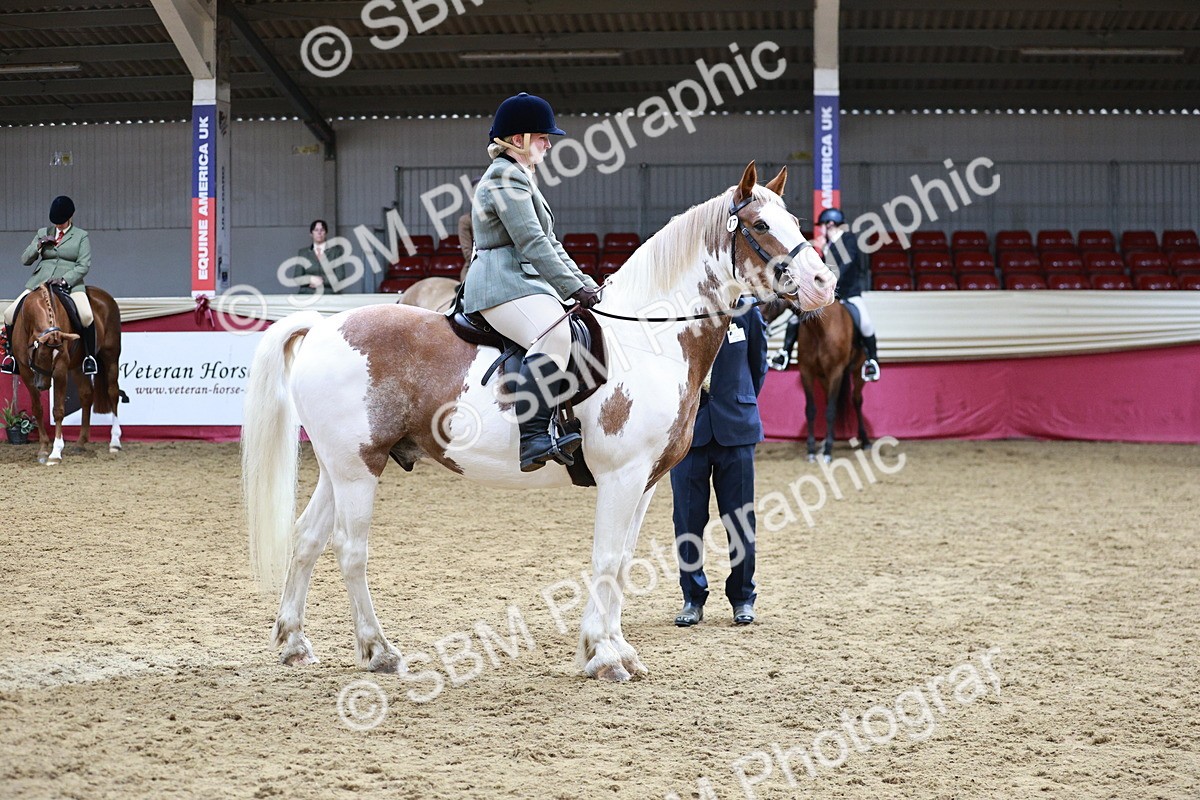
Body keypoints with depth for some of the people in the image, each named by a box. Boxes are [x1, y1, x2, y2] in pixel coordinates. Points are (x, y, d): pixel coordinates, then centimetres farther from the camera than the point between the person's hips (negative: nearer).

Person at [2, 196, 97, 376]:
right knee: (9, 314, -11)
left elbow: (84, 265, -2)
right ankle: (11, 353, 10)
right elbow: (25, 259, 15)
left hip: (70, 283, -3)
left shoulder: (81, 236, 7)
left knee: (87, 316, -32)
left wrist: (65, 280, -17)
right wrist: (39, 244, -4)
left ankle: (89, 356, -14)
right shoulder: (43, 233, 16)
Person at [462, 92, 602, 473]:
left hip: (524, 282, 11)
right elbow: (531, 243, -17)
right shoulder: (505, 176, -8)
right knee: (554, 334, -34)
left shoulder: (521, 178, 26)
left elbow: (549, 244, 26)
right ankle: (533, 440, -41)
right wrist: (573, 288, -18)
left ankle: (556, 427, -3)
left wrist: (586, 283, 16)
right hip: (502, 286, -11)